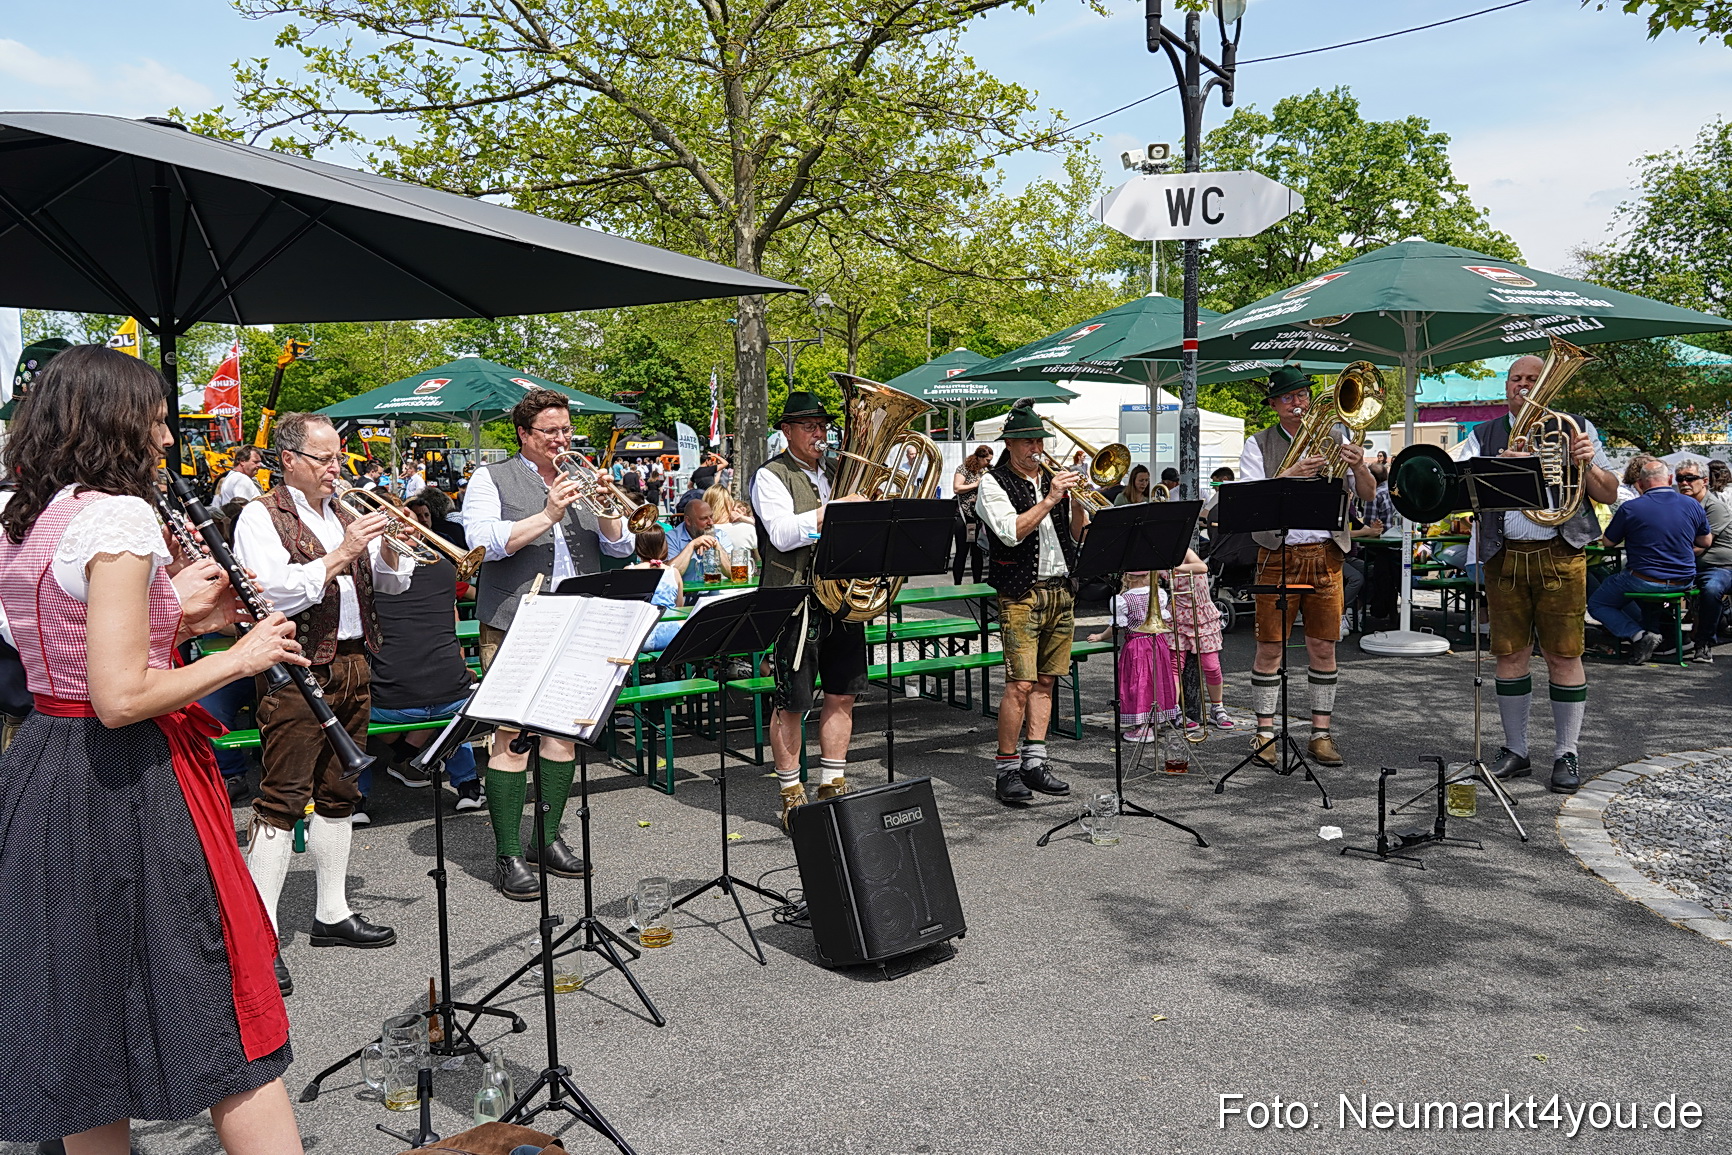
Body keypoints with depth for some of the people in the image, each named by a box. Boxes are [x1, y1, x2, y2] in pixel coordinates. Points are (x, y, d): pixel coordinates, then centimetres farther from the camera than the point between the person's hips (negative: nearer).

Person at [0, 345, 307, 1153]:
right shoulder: (118, 516, -18)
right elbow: (121, 697, -23)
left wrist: (176, 616, 13)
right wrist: (242, 656, -12)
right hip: (125, 787, -9)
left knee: (83, 1011, 19)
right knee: (226, 1011, 1)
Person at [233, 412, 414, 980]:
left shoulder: (342, 514, 17)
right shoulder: (262, 516, -5)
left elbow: (393, 584, 16)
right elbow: (274, 593, -19)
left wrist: (387, 545, -4)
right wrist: (341, 555, -20)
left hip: (351, 666, 7)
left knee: (338, 794, 14)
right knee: (283, 799, -8)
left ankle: (332, 913, 24)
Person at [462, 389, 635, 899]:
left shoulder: (579, 481, 17)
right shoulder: (492, 479, 3)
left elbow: (621, 547, 10)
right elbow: (484, 541, -13)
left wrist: (605, 508, -8)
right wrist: (547, 515, -17)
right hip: (513, 627, -5)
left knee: (564, 731, 10)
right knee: (511, 736, -7)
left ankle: (549, 837, 22)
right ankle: (508, 855, -1)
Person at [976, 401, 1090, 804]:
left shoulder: (1054, 479, 15)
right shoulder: (994, 483, -1)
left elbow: (1078, 535, 13)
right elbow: (1011, 532, -16)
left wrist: (1077, 501, -4)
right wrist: (1050, 499, -18)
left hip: (1062, 592, 6)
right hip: (1021, 594, -6)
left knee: (1045, 681, 7)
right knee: (1021, 684, -11)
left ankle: (1034, 762, 12)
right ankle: (1006, 768, -2)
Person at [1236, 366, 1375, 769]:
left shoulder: (1334, 437, 9)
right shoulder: (1259, 445, 3)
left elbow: (1368, 494, 5)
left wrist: (1358, 468, -16)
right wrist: (1290, 475, -24)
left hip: (1326, 554, 2)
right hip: (1278, 554, -2)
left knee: (1323, 647, 5)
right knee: (1270, 647, 0)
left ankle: (1321, 733, 15)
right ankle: (1265, 733, 8)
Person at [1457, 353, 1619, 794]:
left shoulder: (1576, 428, 9)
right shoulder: (1483, 436, 12)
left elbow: (1610, 495, 7)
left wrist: (1589, 466, -13)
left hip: (1559, 556, -1)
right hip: (1504, 557, 2)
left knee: (1563, 655, -1)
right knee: (1510, 656, 6)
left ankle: (1566, 755, 10)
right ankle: (1515, 750, 18)